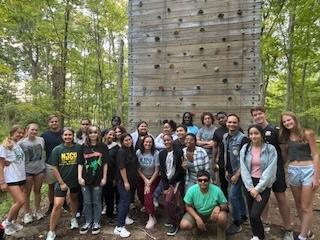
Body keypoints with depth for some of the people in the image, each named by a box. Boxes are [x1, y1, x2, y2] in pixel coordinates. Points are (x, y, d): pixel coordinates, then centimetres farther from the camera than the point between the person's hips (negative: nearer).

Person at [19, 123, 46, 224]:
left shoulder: (41, 140, -1)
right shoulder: (21, 143, -11)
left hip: (40, 169, 3)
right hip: (27, 170, -3)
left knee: (37, 191, 15)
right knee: (27, 192, 10)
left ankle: (37, 211, 29)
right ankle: (27, 213, 24)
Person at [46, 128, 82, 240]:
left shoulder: (78, 148, -8)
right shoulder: (57, 149, -9)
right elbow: (54, 168, -7)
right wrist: (61, 183, -10)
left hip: (75, 180, 2)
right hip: (61, 181, -2)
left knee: (74, 199, 22)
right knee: (57, 205, -8)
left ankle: (73, 218, 47)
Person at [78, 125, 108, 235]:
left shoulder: (103, 146, -3)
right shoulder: (83, 146, 1)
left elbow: (105, 163, -1)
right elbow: (80, 163, 2)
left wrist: (104, 177, -3)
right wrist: (79, 177, -5)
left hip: (98, 179, -1)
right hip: (85, 179, 2)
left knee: (96, 202, 9)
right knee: (87, 202, 11)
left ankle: (96, 223, 24)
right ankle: (88, 222, 28)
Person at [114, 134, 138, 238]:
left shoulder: (131, 150, 8)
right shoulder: (121, 151, -16)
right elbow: (122, 168, -20)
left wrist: (133, 180, 15)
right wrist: (125, 182, -21)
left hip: (132, 180, 8)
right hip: (123, 181, -8)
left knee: (128, 199, 19)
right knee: (125, 200, -9)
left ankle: (124, 217, 37)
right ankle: (119, 227, -4)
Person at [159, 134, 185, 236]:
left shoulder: (179, 152, -7)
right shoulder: (162, 153, 4)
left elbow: (180, 169, -9)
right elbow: (162, 170, 2)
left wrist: (171, 183, -11)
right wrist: (165, 186, -5)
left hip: (177, 181, -4)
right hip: (166, 181, 4)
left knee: (168, 201, -16)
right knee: (168, 202, 4)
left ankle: (175, 224, 3)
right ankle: (173, 220, 30)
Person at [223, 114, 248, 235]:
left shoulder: (242, 138, -18)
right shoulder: (225, 137, 4)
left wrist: (237, 174, -19)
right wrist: (226, 170, 13)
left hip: (238, 172, -7)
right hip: (230, 171, 7)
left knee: (232, 196, -7)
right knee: (238, 194, 19)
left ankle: (236, 224, 8)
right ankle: (243, 216, 37)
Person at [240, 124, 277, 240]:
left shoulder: (270, 149, -8)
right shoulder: (245, 148, 1)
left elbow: (270, 171, -11)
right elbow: (244, 169, -2)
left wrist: (258, 188, -13)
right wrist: (250, 188, -10)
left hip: (264, 185, -3)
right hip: (249, 184, 3)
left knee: (254, 215, -11)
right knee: (251, 214, 9)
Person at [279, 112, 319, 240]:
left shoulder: (307, 133, -6)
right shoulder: (285, 137, 8)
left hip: (308, 170, -5)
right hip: (292, 171, 5)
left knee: (306, 207, 0)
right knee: (298, 205, 15)